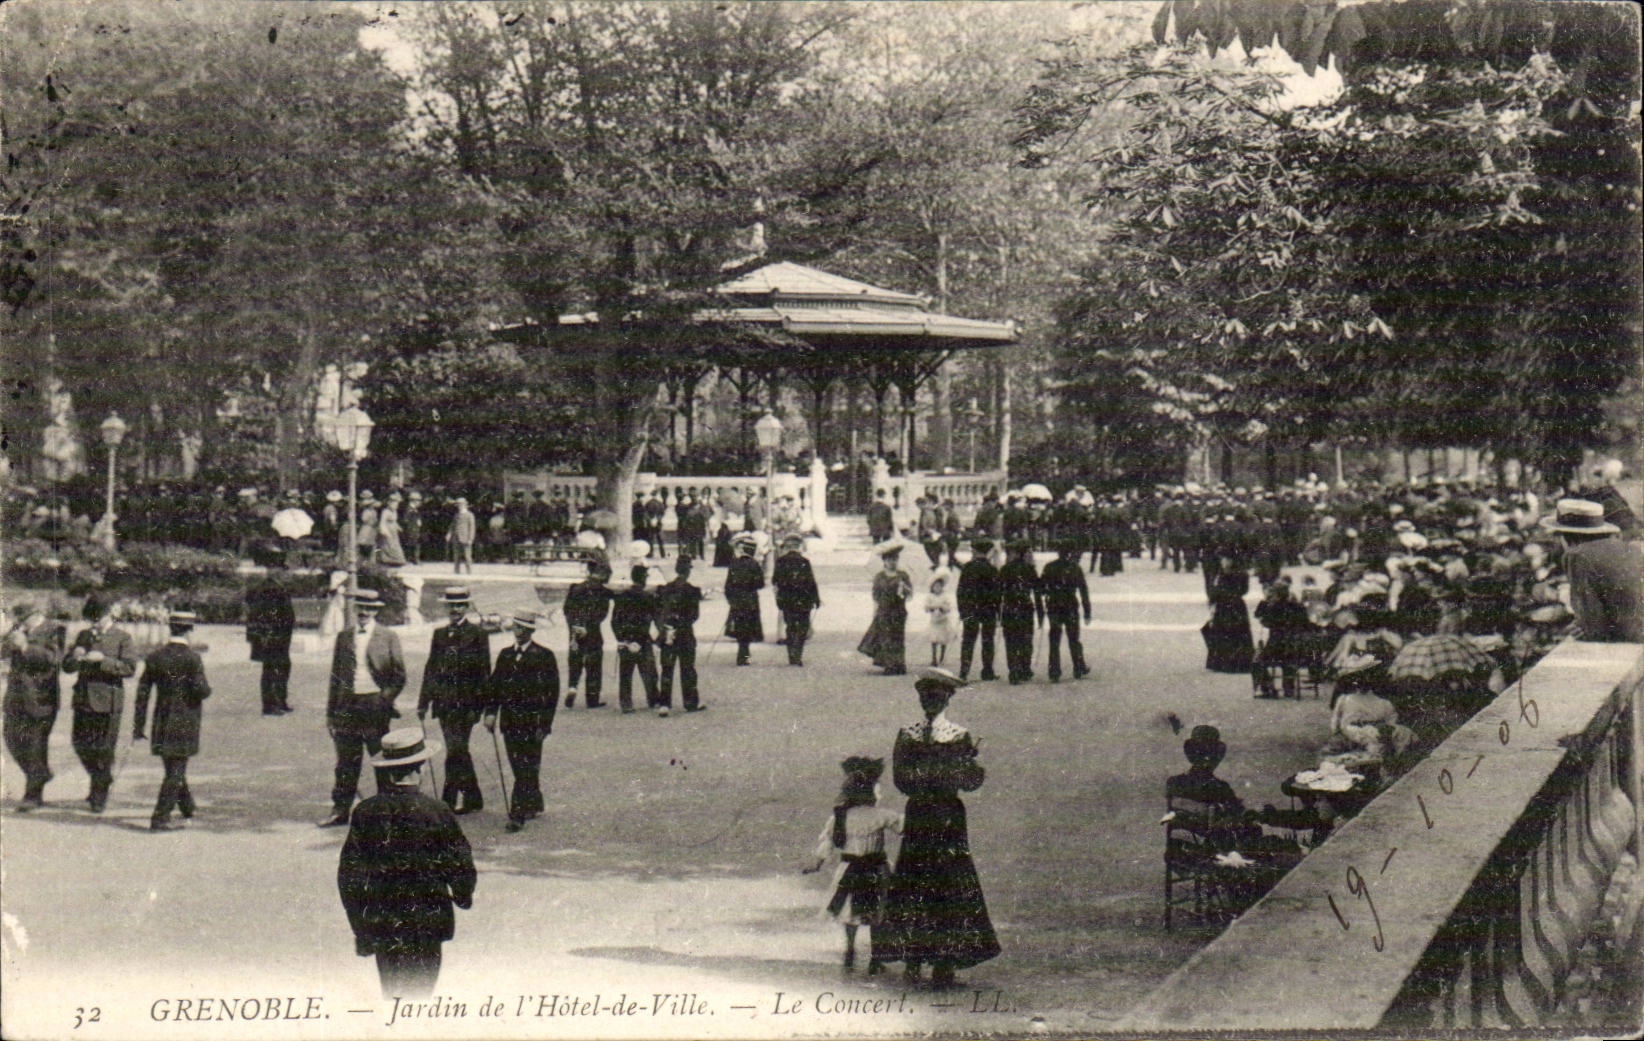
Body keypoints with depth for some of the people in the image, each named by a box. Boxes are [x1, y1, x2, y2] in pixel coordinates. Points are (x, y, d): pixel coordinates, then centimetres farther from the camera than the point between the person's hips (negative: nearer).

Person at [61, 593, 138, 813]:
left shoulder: (123, 638, -2)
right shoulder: (84, 636, 12)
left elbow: (130, 668, -14)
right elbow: (67, 667, 11)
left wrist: (102, 659, -22)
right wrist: (75, 656, -12)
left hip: (107, 702, -5)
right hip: (83, 699, 5)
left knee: (104, 749, -1)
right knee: (81, 745, 8)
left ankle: (100, 795, 13)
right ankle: (99, 780, 32)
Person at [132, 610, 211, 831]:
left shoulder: (155, 656, 2)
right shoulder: (192, 658, -12)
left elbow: (142, 691, 2)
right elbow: (201, 690, -18)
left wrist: (138, 726, 7)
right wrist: (208, 689, 7)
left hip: (161, 722, 5)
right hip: (184, 723, -5)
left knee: (174, 768, 20)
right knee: (176, 770, -1)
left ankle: (188, 807, 37)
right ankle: (160, 818, -5)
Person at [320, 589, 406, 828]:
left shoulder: (388, 638, 2)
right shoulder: (343, 637, 11)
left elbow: (399, 676, 3)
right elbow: (335, 676, 13)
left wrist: (385, 700, -9)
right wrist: (330, 712, 10)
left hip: (375, 705, -3)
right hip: (347, 705, 3)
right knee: (346, 763, 5)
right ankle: (340, 811, 9)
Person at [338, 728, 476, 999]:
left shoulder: (364, 812, -5)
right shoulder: (436, 812, -13)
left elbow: (348, 874, 0)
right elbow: (461, 864, -5)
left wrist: (360, 926, 10)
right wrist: (463, 895, 17)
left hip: (380, 923, 3)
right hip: (426, 923, -3)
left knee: (391, 990, 17)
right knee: (419, 992, 5)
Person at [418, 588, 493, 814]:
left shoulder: (478, 633, -1)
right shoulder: (439, 634, 14)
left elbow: (484, 670, -4)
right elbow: (431, 668, 15)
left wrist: (478, 705, -11)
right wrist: (423, 702, 9)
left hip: (466, 702, -6)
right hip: (444, 702, 6)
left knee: (456, 750, -11)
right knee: (458, 751, 10)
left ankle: (450, 800, -7)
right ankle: (472, 798, 19)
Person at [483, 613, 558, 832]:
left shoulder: (544, 656, -2)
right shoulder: (505, 655, 13)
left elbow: (552, 691, -4)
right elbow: (494, 685, 13)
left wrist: (544, 723, -10)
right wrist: (491, 712, 0)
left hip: (532, 721, -5)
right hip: (510, 721, 5)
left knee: (527, 768, -8)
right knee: (518, 768, 10)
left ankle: (517, 814, -10)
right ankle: (534, 804, 26)